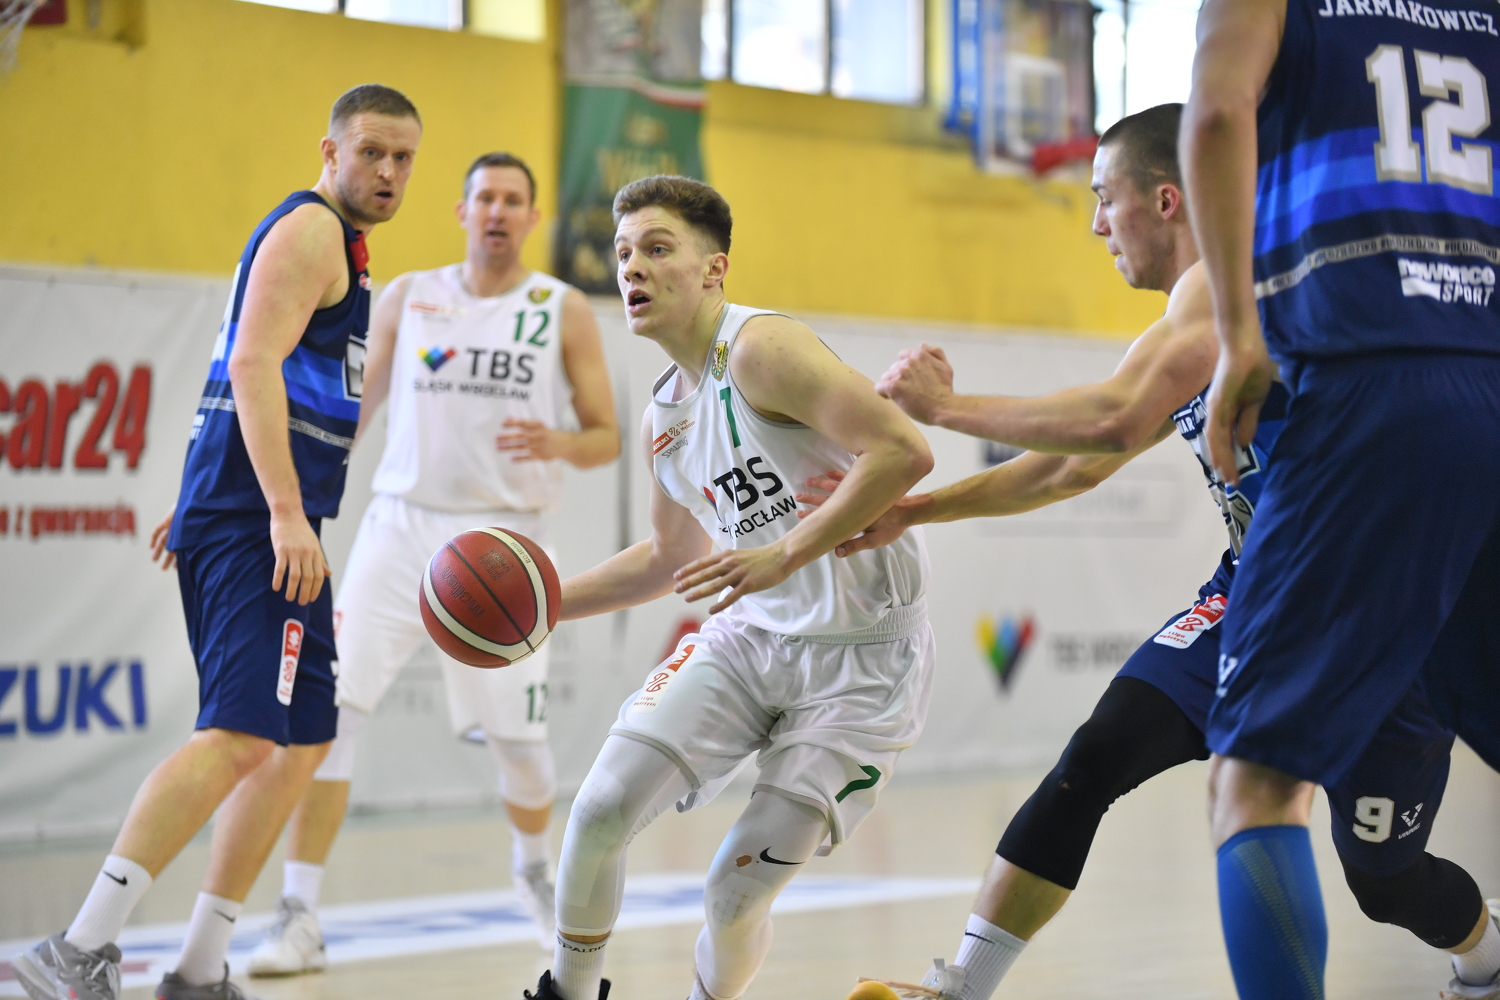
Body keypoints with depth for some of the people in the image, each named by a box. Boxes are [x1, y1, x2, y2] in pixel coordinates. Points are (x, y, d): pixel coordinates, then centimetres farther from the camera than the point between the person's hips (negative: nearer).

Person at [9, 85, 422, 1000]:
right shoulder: (310, 229, -7)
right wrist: (285, 513, -27)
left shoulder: (339, 242, 25)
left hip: (257, 517, 11)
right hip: (258, 518, -11)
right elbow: (254, 365, -19)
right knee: (244, 735, -20)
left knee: (303, 742, 12)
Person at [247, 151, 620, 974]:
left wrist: (560, 445, -19)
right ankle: (299, 918, -9)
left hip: (503, 538, -1)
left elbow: (606, 437, 3)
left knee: (517, 737, 3)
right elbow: (350, 412, 14)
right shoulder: (408, 297, 8)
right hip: (401, 526, 1)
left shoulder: (564, 311, 3)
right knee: (328, 706, -13)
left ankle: (534, 868, 36)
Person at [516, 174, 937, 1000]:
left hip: (863, 658, -6)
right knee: (602, 806, -9)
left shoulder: (761, 348, -18)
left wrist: (787, 553, -31)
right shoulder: (661, 418, 8)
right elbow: (672, 556, 24)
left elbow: (903, 451, -27)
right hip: (752, 633, 7)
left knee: (738, 888, -7)